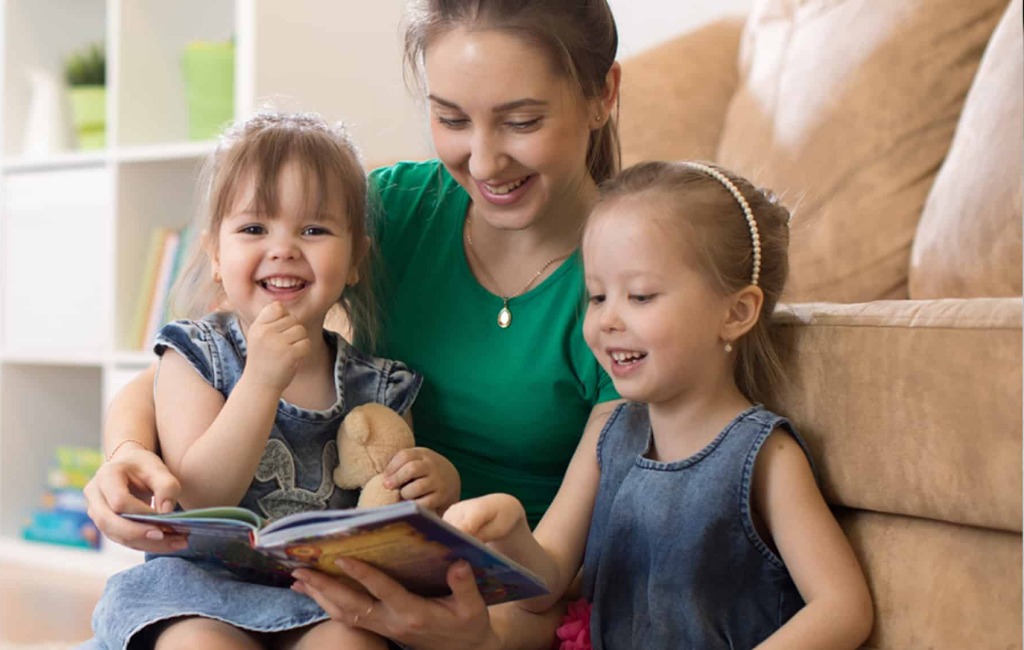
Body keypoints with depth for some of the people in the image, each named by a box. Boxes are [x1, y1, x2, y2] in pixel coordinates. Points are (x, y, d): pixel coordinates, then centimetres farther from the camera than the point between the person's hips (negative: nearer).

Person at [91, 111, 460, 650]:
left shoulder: (378, 386, 6)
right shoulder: (195, 356, 1)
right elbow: (201, 497, -12)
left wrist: (438, 489, -9)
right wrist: (262, 380, -20)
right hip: (207, 586, -1)